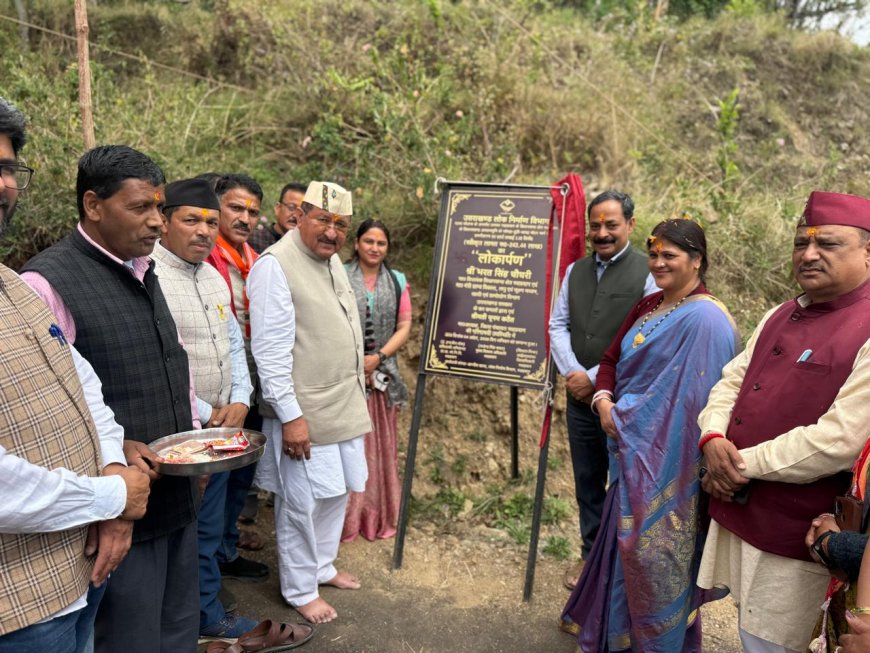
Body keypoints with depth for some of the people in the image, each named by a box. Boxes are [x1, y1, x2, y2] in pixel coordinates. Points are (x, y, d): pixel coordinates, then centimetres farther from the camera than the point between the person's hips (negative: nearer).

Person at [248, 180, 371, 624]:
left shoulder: (332, 259, 10)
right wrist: (291, 415, -20)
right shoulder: (276, 265, -17)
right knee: (304, 503, 6)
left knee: (337, 492, 19)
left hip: (346, 405, 8)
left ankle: (322, 566, 40)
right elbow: (270, 350, -20)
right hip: (305, 412, -8)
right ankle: (300, 589, 26)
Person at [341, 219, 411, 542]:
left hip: (383, 373, 3)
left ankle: (377, 518, 21)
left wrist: (378, 357, -8)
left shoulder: (398, 280, 10)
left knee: (380, 446, 9)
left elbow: (404, 327, 6)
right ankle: (343, 518, 12)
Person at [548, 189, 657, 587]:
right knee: (587, 483, 16)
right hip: (579, 397, 5)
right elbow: (557, 325, 7)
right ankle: (591, 559, 32)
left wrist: (596, 377, -14)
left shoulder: (647, 273, -9)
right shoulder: (575, 271, 10)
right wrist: (572, 371, -8)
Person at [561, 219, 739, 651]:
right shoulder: (648, 306, 9)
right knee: (626, 541, 21)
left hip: (665, 458, -8)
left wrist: (630, 418, -15)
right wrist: (603, 402, -6)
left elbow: (692, 401, -21)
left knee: (654, 548, 5)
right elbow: (611, 359, 11)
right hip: (632, 447, 8)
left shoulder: (705, 319, -18)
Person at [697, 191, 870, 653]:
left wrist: (744, 464, -16)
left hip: (793, 534, -7)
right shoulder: (780, 317, 10)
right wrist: (713, 438, -8)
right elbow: (731, 381, 12)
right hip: (738, 510, 7)